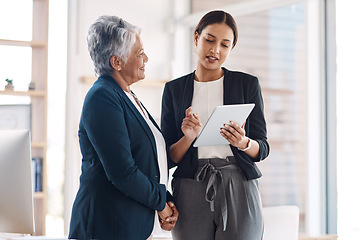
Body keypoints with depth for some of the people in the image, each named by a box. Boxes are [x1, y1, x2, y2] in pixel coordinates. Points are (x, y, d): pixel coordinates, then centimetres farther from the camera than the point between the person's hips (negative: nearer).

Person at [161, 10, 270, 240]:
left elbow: (262, 148, 5)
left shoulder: (247, 84, 6)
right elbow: (169, 158, 6)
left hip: (238, 188, 0)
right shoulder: (174, 89, 9)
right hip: (191, 191, 1)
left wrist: (243, 143, -16)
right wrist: (188, 138, -14)